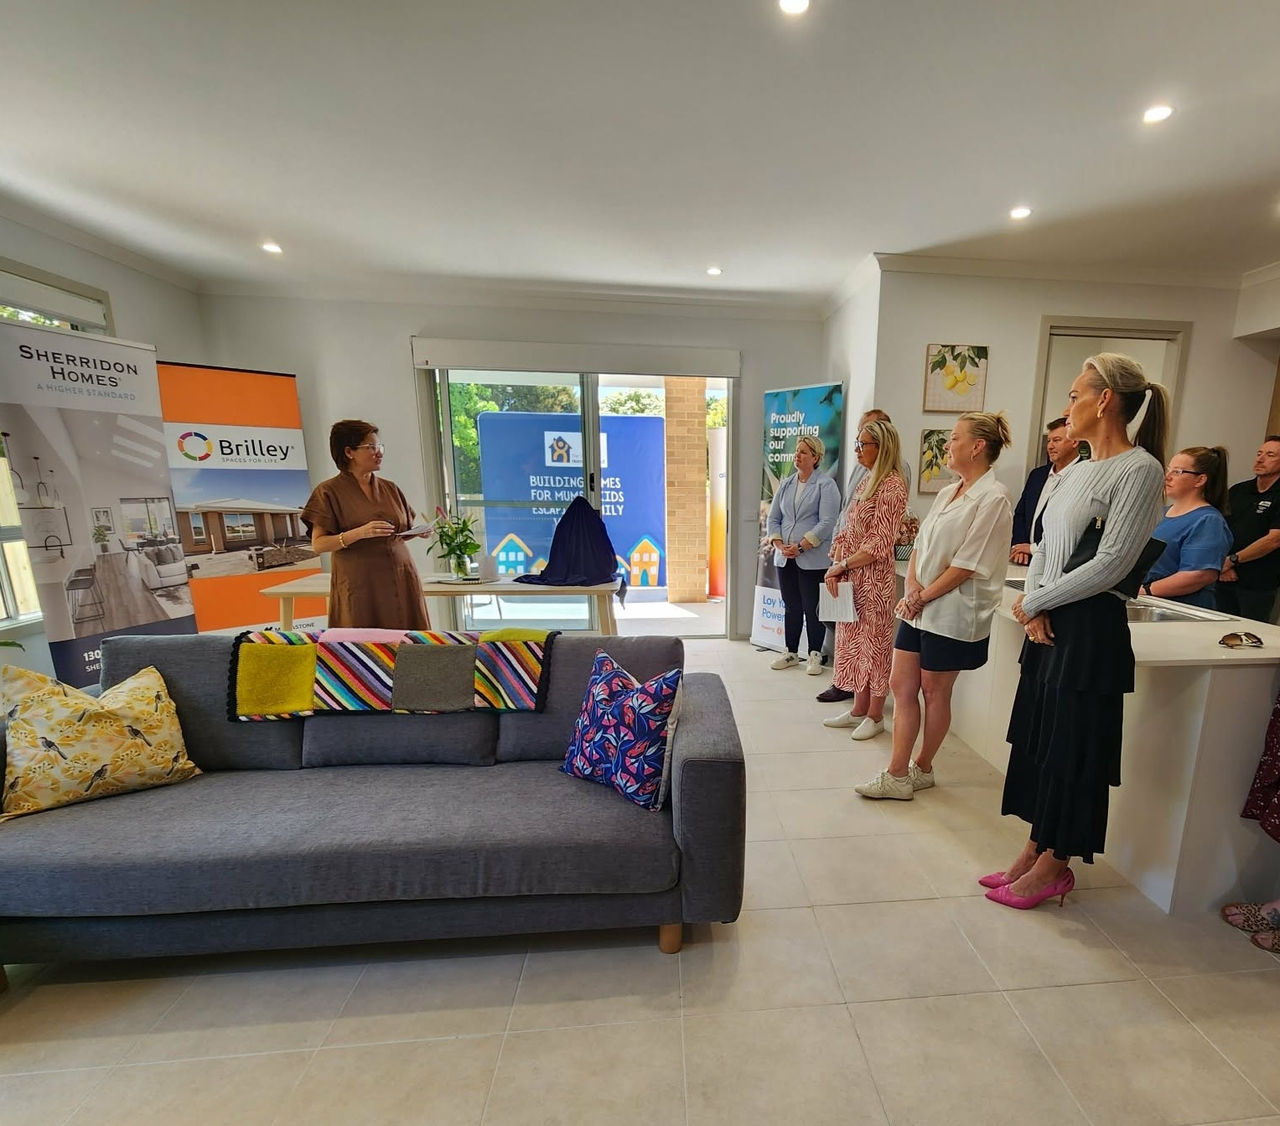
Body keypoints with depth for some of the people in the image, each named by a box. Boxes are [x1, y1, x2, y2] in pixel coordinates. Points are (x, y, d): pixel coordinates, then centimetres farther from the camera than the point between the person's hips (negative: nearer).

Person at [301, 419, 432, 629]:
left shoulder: (390, 488, 13)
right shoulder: (329, 492, 0)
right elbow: (318, 544, -6)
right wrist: (359, 533, -20)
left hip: (401, 581, 4)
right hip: (359, 587, -3)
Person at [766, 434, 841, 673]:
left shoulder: (826, 485, -4)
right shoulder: (785, 484, 13)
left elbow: (827, 523, -13)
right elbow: (773, 518, 10)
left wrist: (800, 547, -18)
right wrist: (779, 545, -6)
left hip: (812, 560, -5)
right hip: (784, 559, 5)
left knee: (812, 609, 3)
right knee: (791, 607, 13)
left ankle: (815, 655, 17)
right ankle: (791, 653, 25)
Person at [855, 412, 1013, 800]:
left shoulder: (993, 498, -12)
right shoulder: (947, 493, 13)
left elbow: (966, 565, -16)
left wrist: (924, 596, -12)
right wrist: (911, 585, -4)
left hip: (952, 612, -7)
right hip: (918, 606, 8)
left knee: (934, 692, 8)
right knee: (901, 685, 7)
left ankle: (921, 769, 29)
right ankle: (897, 775, 17)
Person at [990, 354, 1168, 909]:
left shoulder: (1140, 469, -11)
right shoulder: (1080, 469, 13)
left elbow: (1110, 564, -17)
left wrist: (1033, 601, -9)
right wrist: (1033, 606, -3)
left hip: (1090, 628, -8)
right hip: (1049, 623, 8)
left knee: (1071, 749, 5)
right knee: (1037, 738, 14)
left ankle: (1053, 865, 24)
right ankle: (1034, 849, 31)